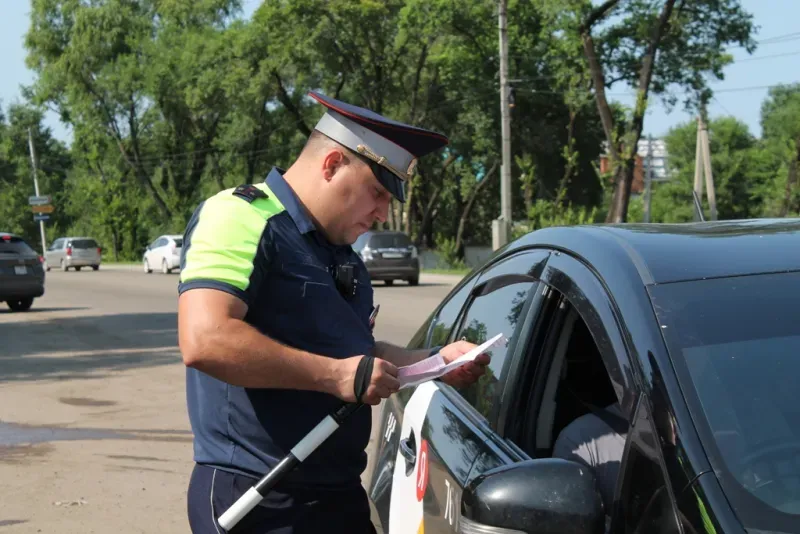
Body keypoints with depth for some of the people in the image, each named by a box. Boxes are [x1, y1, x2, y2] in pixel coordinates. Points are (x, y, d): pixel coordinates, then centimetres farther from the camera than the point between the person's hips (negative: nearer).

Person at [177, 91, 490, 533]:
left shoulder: (339, 253, 16)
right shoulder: (242, 217, -14)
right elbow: (204, 341, -28)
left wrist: (433, 362, 10)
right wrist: (335, 375, -23)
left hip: (338, 493, 9)